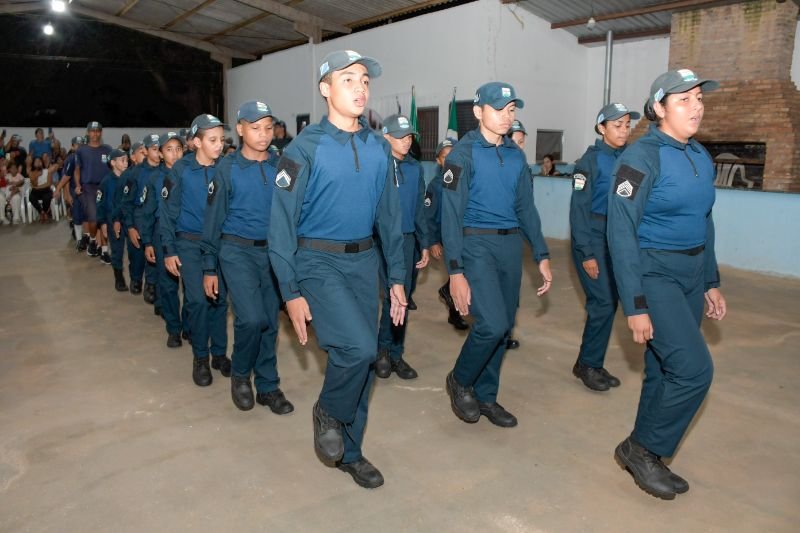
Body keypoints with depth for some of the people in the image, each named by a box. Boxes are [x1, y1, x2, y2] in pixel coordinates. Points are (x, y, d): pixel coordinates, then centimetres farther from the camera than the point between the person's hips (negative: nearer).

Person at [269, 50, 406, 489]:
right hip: (318, 261, -5)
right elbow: (282, 223, -9)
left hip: (364, 262, 5)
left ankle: (349, 451, 30)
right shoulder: (305, 148, -9)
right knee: (358, 347, -23)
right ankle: (328, 412, 9)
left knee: (362, 358, 10)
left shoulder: (379, 149, 5)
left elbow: (389, 217, 11)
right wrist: (291, 291, -12)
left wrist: (396, 277, 10)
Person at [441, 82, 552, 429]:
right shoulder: (463, 153, -6)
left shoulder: (516, 156, 12)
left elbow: (526, 208, 15)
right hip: (476, 244, -6)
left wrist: (542, 256, 8)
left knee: (504, 327, 9)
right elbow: (452, 215, -10)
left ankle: (485, 396, 26)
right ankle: (460, 381, 11)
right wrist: (455, 271, -15)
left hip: (511, 246, 6)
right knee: (493, 324, -16)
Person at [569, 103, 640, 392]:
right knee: (603, 302, -8)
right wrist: (586, 253, -15)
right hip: (593, 236, -6)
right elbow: (579, 209, -12)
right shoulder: (590, 160, -10)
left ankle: (593, 364, 21)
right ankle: (587, 364, 10)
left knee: (611, 301, 8)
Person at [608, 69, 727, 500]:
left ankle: (647, 457, 26)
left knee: (665, 371, 11)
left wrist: (711, 282, 16)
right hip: (653, 273, -7)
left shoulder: (701, 157, 10)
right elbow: (621, 233, -17)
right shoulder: (642, 156, -14)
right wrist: (635, 304, -20)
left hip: (692, 274, 7)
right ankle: (641, 447, 8)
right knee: (694, 368, -13)